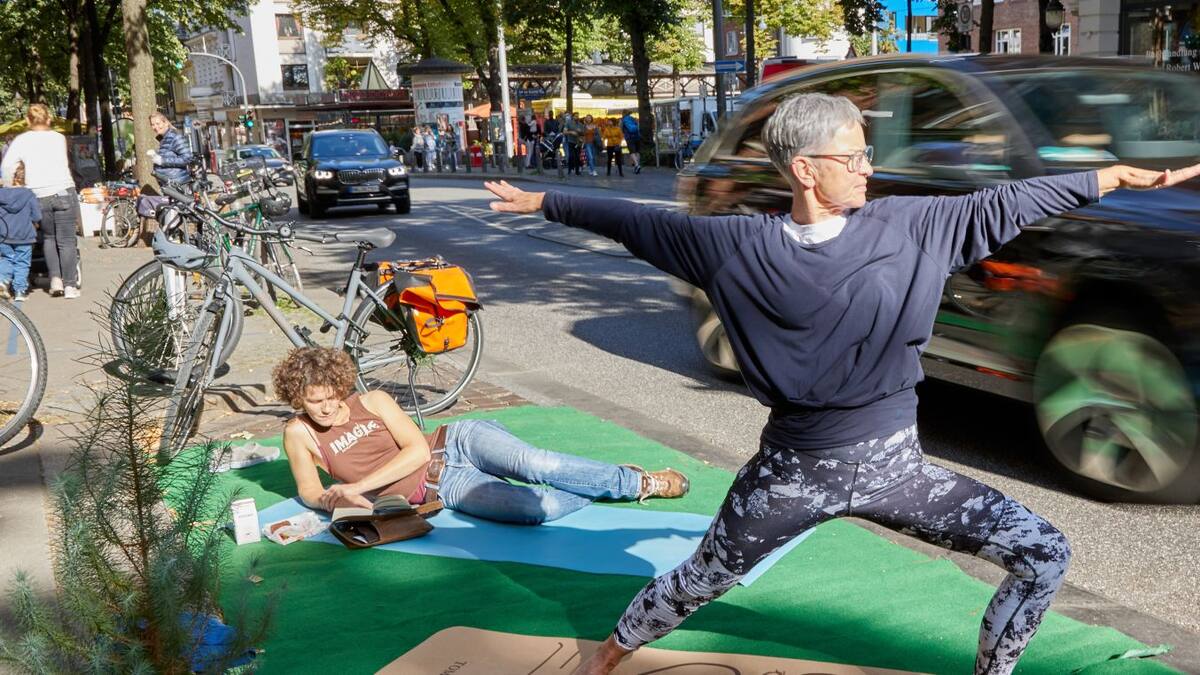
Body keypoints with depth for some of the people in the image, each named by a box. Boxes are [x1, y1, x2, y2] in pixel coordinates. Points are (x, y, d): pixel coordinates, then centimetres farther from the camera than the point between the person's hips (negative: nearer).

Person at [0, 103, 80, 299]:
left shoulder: (21, 140, 2)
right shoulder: (59, 138, 7)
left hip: (39, 197, 1)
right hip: (64, 192, 0)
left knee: (48, 238, 20)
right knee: (66, 240, 3)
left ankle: (55, 279, 9)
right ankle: (70, 285, 1)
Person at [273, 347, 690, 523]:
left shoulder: (373, 402, -2)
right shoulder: (299, 433, 1)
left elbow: (417, 449, -10)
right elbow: (309, 492, 1)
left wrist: (357, 486, -18)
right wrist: (334, 500, -24)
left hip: (458, 442, 1)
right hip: (440, 489, 0)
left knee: (535, 464, -30)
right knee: (537, 508, -28)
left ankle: (638, 481, -10)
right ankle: (600, 490, 0)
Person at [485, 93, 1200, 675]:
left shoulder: (907, 225, -5)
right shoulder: (739, 246, -9)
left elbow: (1001, 205, 0)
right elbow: (639, 224, -1)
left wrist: (1124, 175, 3)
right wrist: (543, 202, 6)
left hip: (893, 464, 2)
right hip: (791, 470, -2)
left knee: (1044, 553, -5)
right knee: (703, 580, 16)